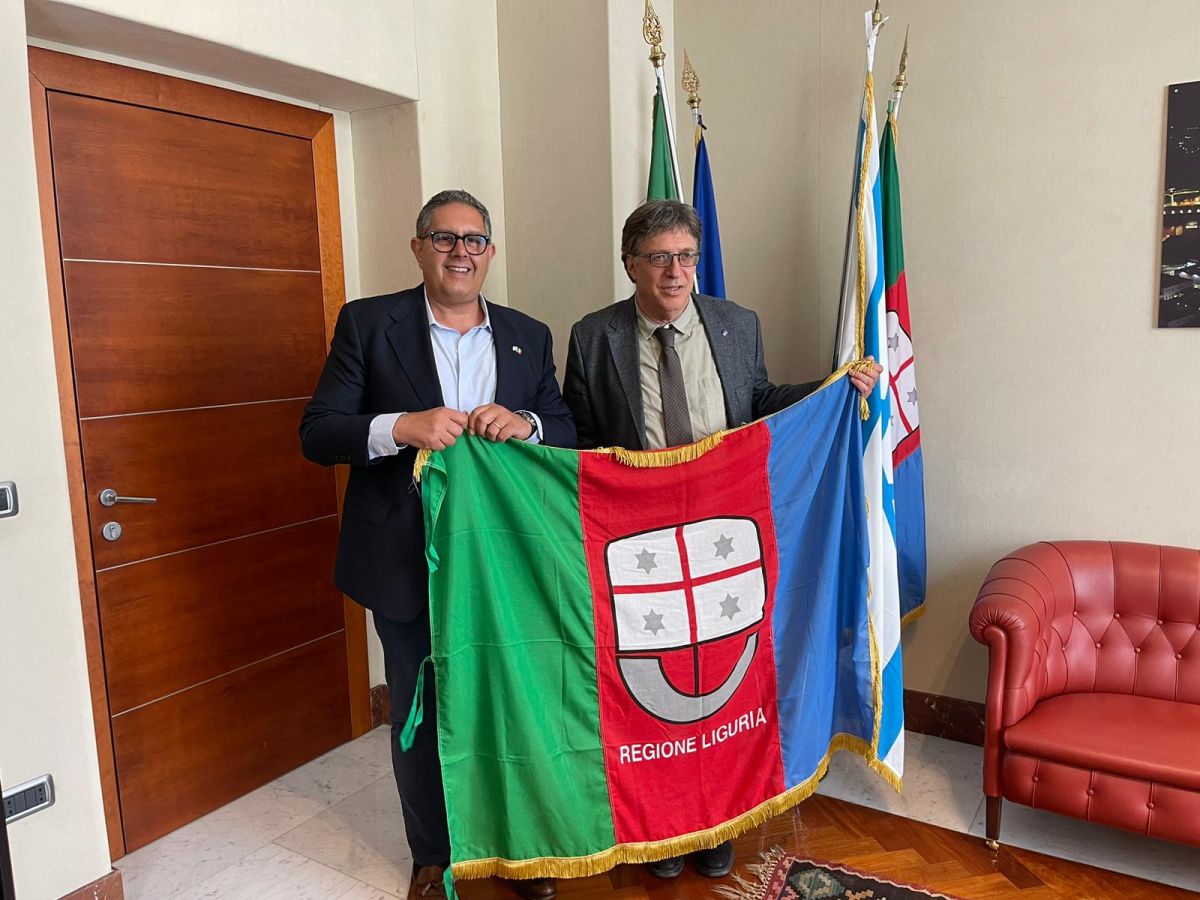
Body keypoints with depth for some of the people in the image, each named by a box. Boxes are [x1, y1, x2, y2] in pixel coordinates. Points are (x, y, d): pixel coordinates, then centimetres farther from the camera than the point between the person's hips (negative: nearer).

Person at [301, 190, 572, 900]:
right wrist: (400, 428, -24)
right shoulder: (368, 323, -1)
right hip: (408, 565, -2)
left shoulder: (529, 336, 7)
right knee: (419, 712, 14)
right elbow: (318, 433, -6)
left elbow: (569, 434, 6)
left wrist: (525, 424, -16)